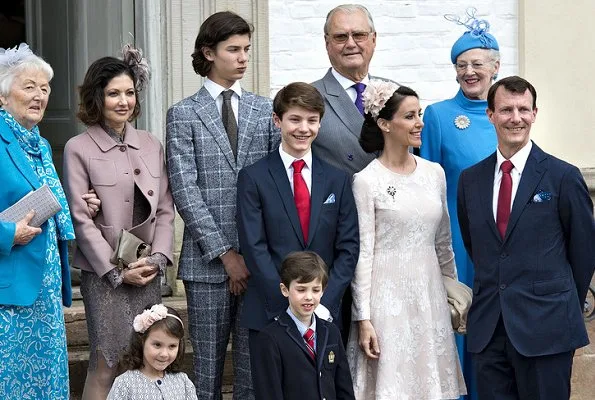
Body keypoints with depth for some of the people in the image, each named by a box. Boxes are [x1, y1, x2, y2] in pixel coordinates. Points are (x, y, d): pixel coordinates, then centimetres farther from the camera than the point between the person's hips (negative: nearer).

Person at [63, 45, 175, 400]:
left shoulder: (151, 145, 9)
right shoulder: (79, 149, -4)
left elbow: (165, 209, 10)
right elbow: (81, 220, -6)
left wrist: (158, 258, -4)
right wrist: (117, 272, -9)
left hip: (149, 273, 4)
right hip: (104, 275, -4)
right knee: (107, 366, -7)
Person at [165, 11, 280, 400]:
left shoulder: (265, 110, 10)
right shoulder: (184, 114, 2)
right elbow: (185, 190, -5)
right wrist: (225, 252, -10)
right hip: (207, 260, -2)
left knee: (254, 360, 4)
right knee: (208, 364, 5)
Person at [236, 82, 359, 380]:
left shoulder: (338, 179, 10)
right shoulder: (254, 178, 0)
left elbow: (348, 247, 5)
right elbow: (254, 249, -6)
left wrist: (323, 303, -8)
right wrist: (291, 304, -13)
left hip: (324, 314, 2)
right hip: (269, 314, -2)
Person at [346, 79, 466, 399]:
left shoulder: (434, 173, 7)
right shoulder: (366, 181, -8)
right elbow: (362, 253, -9)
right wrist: (363, 319, -11)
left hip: (430, 295, 5)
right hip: (387, 297, -5)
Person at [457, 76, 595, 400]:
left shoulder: (563, 176, -4)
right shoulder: (470, 179, 8)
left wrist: (564, 308, 10)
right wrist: (493, 291, 14)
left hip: (546, 327, -4)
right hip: (487, 327, 4)